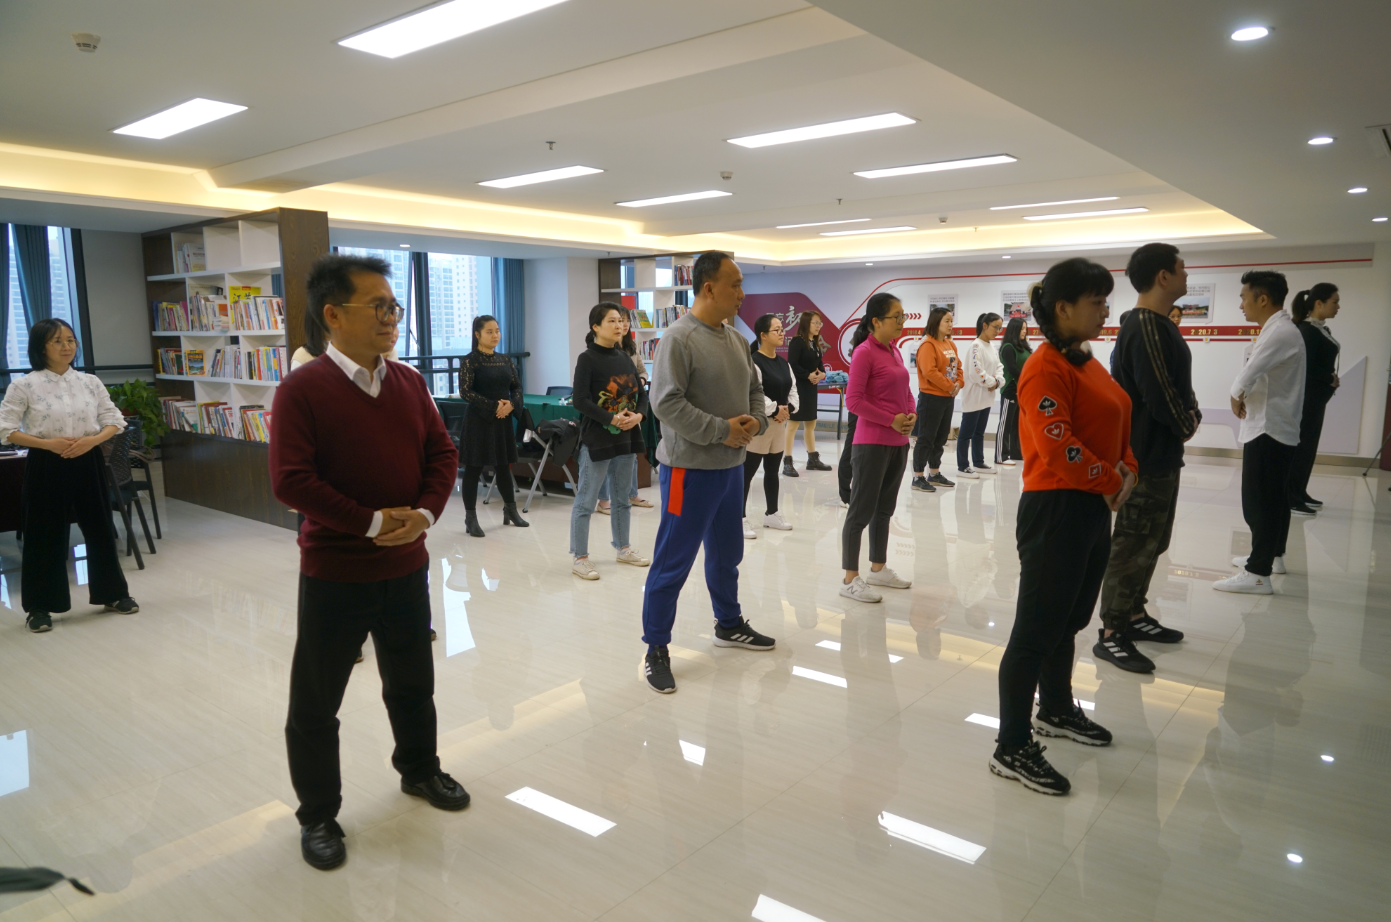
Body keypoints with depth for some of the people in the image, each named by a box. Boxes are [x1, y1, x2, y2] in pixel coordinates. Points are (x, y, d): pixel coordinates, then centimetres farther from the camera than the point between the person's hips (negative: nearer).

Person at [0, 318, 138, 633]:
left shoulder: (90, 382, 4)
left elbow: (114, 420, 6)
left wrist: (93, 439, -13)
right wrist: (48, 443, -18)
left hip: (88, 463, 3)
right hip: (46, 466, -3)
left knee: (100, 529, 10)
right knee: (44, 536, 4)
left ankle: (113, 594, 25)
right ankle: (39, 607, 17)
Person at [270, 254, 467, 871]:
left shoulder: (409, 383, 4)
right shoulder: (302, 390, -13)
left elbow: (442, 454, 5)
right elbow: (291, 481, -19)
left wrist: (425, 512, -12)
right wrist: (370, 523, -21)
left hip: (406, 565, 5)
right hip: (333, 571, -5)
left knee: (412, 682, 22)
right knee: (316, 702, 9)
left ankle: (419, 769, 45)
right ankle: (317, 814, 28)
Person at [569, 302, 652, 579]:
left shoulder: (624, 357, 10)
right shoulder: (587, 359, -9)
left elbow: (641, 392, 11)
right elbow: (580, 400, -17)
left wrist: (638, 415, -9)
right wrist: (612, 419, -21)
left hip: (626, 437, 7)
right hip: (597, 439, -7)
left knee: (622, 497, 17)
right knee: (586, 500, -2)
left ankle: (623, 548, 30)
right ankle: (580, 558, 5)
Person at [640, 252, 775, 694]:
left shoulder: (736, 339, 10)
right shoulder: (679, 337, -15)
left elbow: (754, 389, 19)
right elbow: (666, 402, -22)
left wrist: (756, 420, -3)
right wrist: (722, 430, -20)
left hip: (731, 466, 8)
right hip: (690, 468, -8)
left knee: (727, 554, 22)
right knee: (673, 562, 0)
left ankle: (729, 625, 41)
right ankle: (656, 650, 12)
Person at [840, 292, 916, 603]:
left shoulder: (894, 351, 11)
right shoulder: (864, 352, -13)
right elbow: (853, 400, -18)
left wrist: (911, 415, 0)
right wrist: (892, 420, -18)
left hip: (898, 443, 8)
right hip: (872, 443, -8)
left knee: (885, 508, 16)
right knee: (861, 510, -2)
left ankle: (878, 568, 29)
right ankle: (850, 580, 5)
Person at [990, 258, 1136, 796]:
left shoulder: (1086, 362, 13)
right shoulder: (1047, 369, -17)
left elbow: (1116, 427, 18)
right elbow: (1058, 449, -25)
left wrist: (1127, 470, 1)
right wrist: (1111, 482, -13)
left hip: (1092, 510, 10)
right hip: (1056, 510, -10)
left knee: (1068, 621, 22)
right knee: (1036, 630, -3)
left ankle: (1056, 711, 41)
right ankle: (1012, 749, 7)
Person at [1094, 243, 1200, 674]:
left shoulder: (1159, 324, 13)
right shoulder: (1145, 327, -20)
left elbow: (1179, 384, 17)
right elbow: (1159, 396, -24)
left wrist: (1189, 414, -1)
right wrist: (1186, 425, -6)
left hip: (1162, 454, 10)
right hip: (1145, 457, -10)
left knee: (1151, 542, 18)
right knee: (1132, 545, -4)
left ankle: (1134, 615, 30)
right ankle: (1111, 635, 4)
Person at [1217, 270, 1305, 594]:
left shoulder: (1280, 332, -19)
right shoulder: (1281, 329, 15)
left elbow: (1249, 374, -29)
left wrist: (1236, 396, -10)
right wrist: (1245, 397, 0)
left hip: (1268, 429, -11)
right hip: (1279, 427, 11)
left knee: (1259, 502, -9)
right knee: (1275, 498, 20)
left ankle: (1258, 573, -6)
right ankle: (1272, 555, 34)